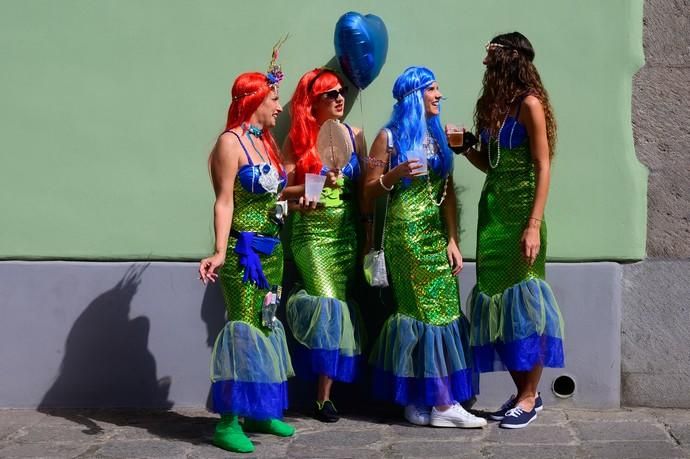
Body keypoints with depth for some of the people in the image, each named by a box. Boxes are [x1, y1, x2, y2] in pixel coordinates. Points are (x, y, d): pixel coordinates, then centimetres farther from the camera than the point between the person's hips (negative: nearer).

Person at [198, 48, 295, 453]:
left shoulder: (266, 142, 13)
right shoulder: (230, 142, -12)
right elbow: (225, 202, -19)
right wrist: (220, 252, -26)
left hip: (272, 249, 8)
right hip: (244, 250, -8)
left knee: (266, 326, 11)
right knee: (244, 327, -8)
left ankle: (259, 410, 21)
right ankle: (229, 421, -3)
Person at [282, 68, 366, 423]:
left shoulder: (353, 136, 8)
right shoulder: (298, 140, 0)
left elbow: (364, 187, 11)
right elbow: (282, 190, -4)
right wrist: (318, 185, -18)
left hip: (347, 233, 3)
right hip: (312, 233, -3)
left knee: (339, 304, 0)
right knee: (329, 303, -15)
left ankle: (325, 391, 6)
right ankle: (323, 394, -4)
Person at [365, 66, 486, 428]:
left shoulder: (436, 136, 15)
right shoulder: (390, 137, -1)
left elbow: (448, 192, 11)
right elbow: (369, 192, -1)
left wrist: (453, 240, 4)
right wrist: (395, 174, -19)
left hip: (436, 234, 6)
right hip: (406, 233, -6)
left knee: (442, 309, 2)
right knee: (428, 309, -8)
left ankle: (418, 400, 9)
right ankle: (444, 403, -5)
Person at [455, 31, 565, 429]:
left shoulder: (529, 103, -9)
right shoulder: (494, 104, 12)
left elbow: (543, 168, -13)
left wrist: (534, 225, -19)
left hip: (521, 212, -7)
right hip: (493, 209, 7)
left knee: (523, 295, -3)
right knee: (498, 296, 7)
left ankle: (531, 396, 7)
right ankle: (522, 392, 16)